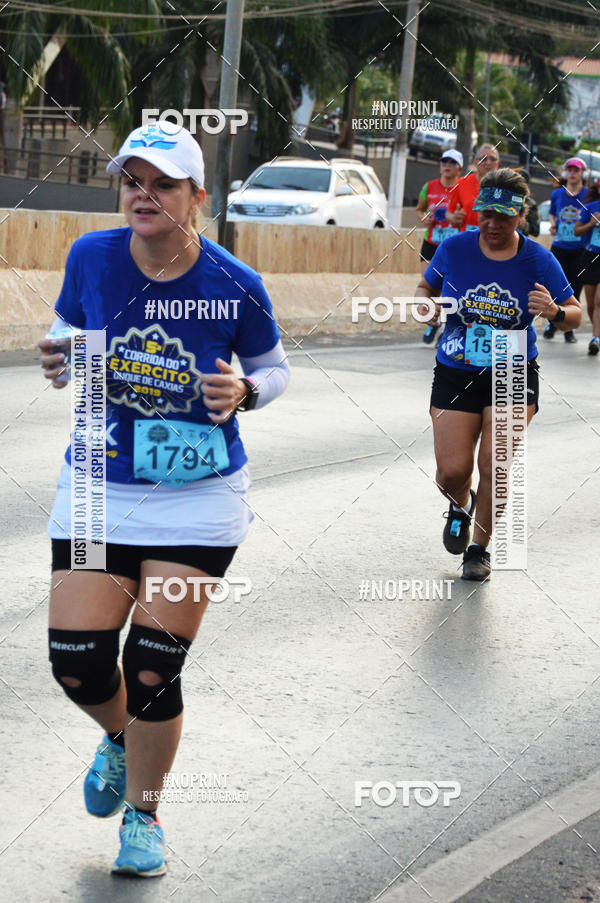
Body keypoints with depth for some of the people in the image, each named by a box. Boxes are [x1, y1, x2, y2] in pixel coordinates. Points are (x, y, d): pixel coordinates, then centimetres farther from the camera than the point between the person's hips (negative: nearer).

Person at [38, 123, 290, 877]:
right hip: (100, 488, 2)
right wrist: (58, 364, -12)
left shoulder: (235, 285, -11)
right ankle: (120, 736, 34)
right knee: (76, 662, -4)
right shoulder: (90, 258, -6)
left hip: (199, 499, -2)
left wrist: (245, 391, -17)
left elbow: (274, 368, 5)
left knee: (153, 672, -2)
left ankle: (143, 815, 24)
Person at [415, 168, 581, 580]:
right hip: (455, 374, 1)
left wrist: (554, 312, -24)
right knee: (452, 472, -5)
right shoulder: (454, 248, -6)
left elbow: (575, 314, -1)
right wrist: (426, 303, -13)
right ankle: (461, 505, 34)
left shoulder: (538, 260, -8)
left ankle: (480, 548, 14)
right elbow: (425, 287, 11)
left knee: (494, 467, -10)